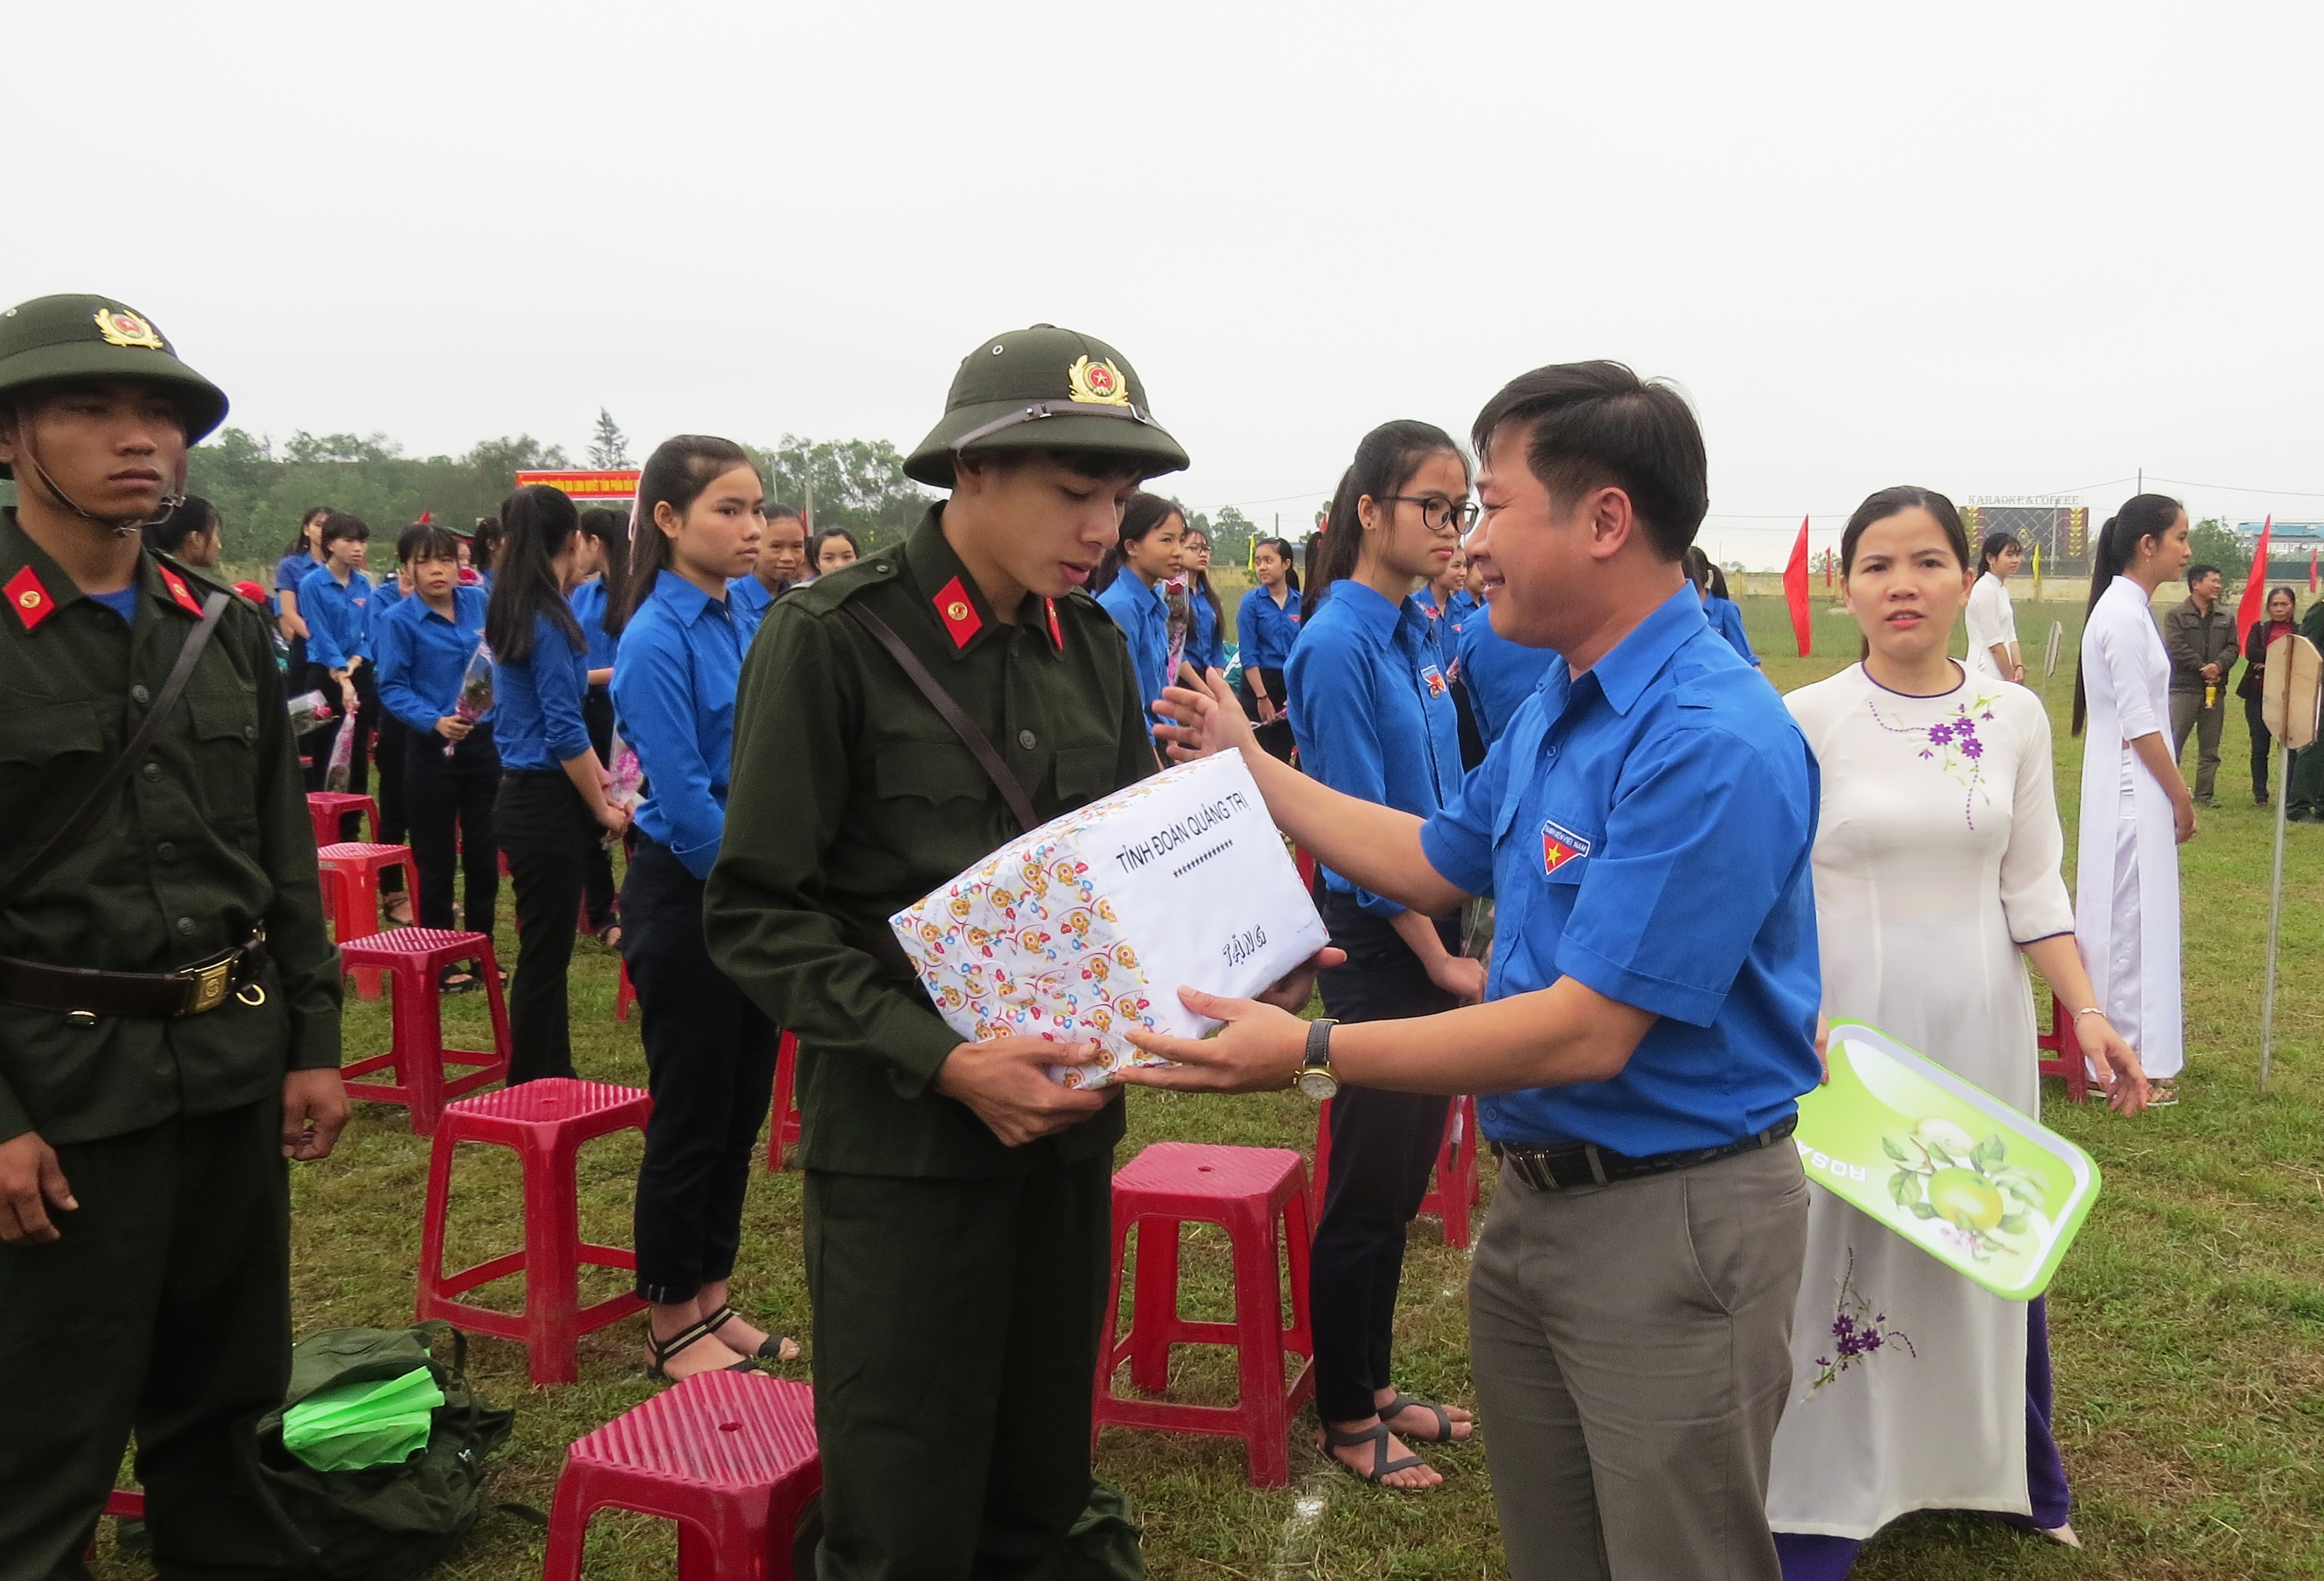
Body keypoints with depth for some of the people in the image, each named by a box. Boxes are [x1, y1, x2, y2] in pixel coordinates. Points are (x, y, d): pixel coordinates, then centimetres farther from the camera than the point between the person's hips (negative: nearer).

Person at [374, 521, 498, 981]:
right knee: (436, 860, 5)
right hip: (433, 752, -4)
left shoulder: (480, 602, 2)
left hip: (485, 743, 4)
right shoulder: (398, 620, -10)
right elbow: (392, 689, -12)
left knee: (484, 853, 11)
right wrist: (435, 721, -26)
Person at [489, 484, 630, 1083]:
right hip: (546, 803, -9)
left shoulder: (514, 611, 11)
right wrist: (603, 809, -8)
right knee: (543, 953, -1)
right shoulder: (549, 618, -16)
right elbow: (565, 732, -17)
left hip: (526, 795, 9)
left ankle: (554, 1075, 27)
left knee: (547, 946, 17)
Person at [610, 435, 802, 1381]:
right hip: (686, 896, -7)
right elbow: (684, 799, -18)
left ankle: (712, 1301, 28)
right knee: (690, 1118, 3)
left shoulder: (743, 626, 8)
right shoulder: (657, 639, -15)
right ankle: (670, 1328, 19)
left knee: (742, 1109, 14)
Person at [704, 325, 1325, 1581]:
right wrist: (940, 1056, -22)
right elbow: (758, 916, -12)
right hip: (903, 1136, -5)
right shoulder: (832, 639, -11)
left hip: (1066, 1122, 5)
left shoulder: (1092, 647, 7)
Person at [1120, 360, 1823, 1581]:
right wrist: (1252, 770, 17)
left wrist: (1312, 1054, -26)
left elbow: (1587, 1032, -27)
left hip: (1674, 1219, -8)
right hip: (1536, 1196, 9)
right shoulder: (1557, 701, 5)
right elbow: (1440, 863, 18)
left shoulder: (1713, 741, -25)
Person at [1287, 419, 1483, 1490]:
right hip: (1376, 940, -8)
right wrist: (1441, 958, -13)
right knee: (1369, 1182, 4)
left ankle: (1373, 1384, 32)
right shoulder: (1338, 645, -16)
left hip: (1433, 928, 8)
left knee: (1408, 1171, 16)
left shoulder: (1422, 635, 8)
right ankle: (1346, 1418, 20)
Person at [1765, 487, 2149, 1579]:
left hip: (1982, 1030, 3)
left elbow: (2033, 888, 7)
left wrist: (2087, 1012, -2)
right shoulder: (1806, 721, -8)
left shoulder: (2014, 718, 1)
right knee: (1841, 1250, 3)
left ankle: (2008, 1475, 37)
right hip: (1846, 1030, -3)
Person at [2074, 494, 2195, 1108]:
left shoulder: (2131, 608, 11)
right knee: (2131, 920, -2)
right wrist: (2180, 797, -10)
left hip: (2134, 787, 10)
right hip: (2132, 788, -10)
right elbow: (2139, 724, -18)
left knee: (2130, 920, 14)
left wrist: (2175, 793, 15)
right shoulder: (2123, 615, -18)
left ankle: (2129, 1053, 23)